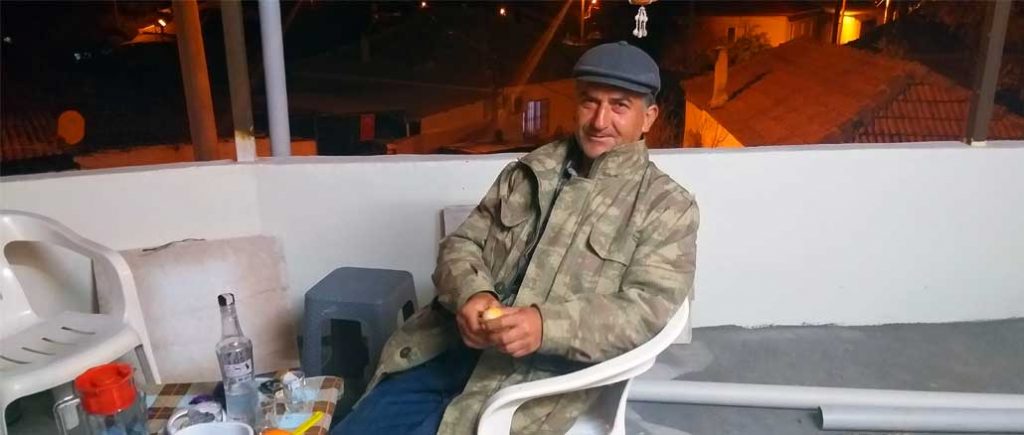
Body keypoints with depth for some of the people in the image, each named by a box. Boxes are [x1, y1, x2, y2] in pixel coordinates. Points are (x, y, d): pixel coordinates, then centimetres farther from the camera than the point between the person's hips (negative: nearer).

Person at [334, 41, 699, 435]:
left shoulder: (667, 205, 0)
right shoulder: (529, 171, 13)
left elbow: (646, 310, -10)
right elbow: (462, 243, 11)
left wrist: (546, 325, -26)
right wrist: (471, 294, -12)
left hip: (542, 373, -4)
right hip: (452, 346, 5)